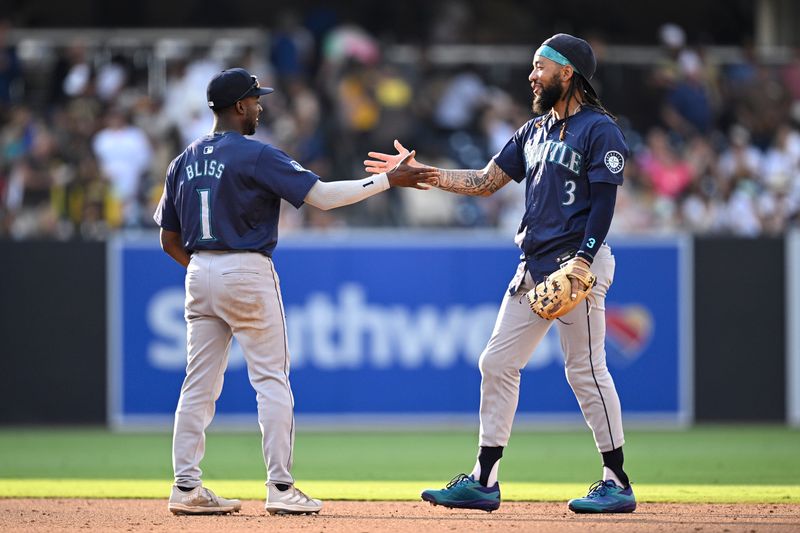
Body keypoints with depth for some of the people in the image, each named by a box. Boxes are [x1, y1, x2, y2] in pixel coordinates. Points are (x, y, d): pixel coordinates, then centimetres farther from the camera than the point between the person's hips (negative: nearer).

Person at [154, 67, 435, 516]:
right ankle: (281, 488, -2)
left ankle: (186, 488, 5)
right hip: (248, 273, -6)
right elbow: (322, 195, -15)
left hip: (200, 275, 6)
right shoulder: (256, 156, -11)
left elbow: (170, 240, 11)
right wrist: (389, 180, -10)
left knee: (200, 384, 8)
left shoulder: (184, 162, 9)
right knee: (272, 379, 0)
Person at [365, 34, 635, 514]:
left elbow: (603, 203, -14)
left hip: (578, 266, -9)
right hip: (534, 267, 9)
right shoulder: (535, 132, 17)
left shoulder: (600, 131, -8)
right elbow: (486, 182, 17)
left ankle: (617, 483, 1)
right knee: (497, 363, 6)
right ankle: (484, 482, 9)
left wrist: (582, 263, -22)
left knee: (586, 370, -7)